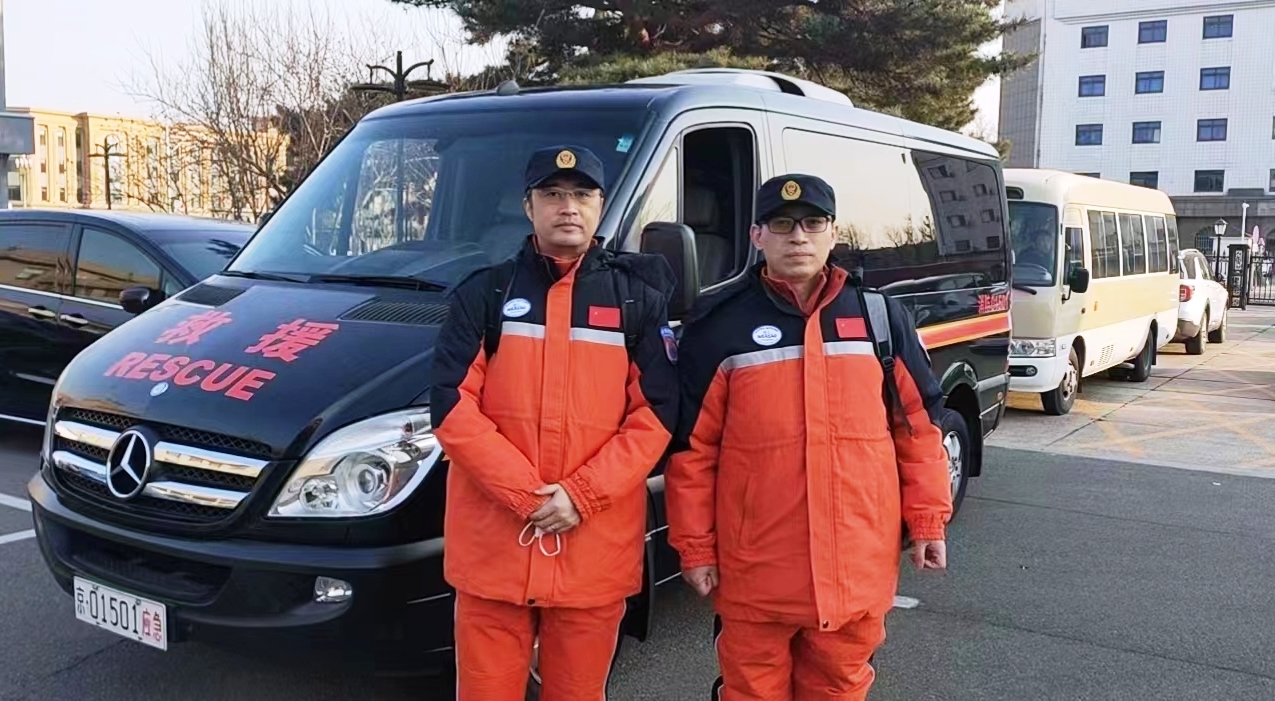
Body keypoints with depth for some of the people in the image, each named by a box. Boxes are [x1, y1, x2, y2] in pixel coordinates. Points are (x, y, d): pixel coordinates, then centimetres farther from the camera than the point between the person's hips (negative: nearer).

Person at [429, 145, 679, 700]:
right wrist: (525, 493, -13)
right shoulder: (484, 293, 4)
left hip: (597, 550, 0)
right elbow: (452, 406, -4)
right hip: (493, 545, 0)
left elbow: (657, 413, -1)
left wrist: (580, 494, -12)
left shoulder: (638, 299, 5)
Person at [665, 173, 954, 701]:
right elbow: (691, 446, -2)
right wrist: (695, 545, -3)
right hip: (755, 569, -2)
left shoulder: (880, 315, 4)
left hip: (857, 564, 2)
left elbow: (918, 424, 9)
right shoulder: (719, 323, -3)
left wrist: (927, 519, 6)